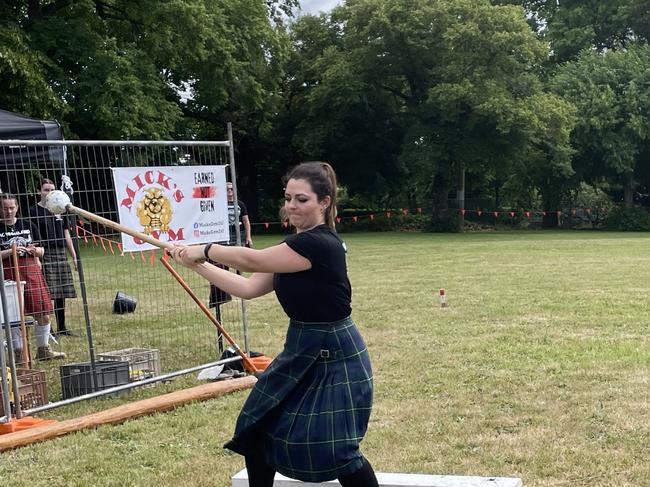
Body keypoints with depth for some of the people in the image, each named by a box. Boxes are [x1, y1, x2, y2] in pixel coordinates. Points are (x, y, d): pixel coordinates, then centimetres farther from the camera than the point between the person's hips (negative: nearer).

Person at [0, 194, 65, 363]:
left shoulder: (27, 225, 9)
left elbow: (41, 251, 13)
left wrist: (33, 250, -8)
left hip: (31, 272, 3)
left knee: (43, 314, 3)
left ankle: (43, 350, 19)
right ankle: (19, 353, 14)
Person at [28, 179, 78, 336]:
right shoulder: (34, 211, -2)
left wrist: (74, 256, 14)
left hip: (61, 253, 5)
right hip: (44, 254, -5)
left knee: (61, 293, 7)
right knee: (46, 294, -9)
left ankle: (62, 327, 17)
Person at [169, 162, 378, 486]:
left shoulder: (320, 244, -24)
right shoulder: (296, 247, 7)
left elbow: (250, 260, -23)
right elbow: (249, 287, 3)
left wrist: (204, 250, -8)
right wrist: (197, 265, -1)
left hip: (334, 359, -10)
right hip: (301, 353, 10)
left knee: (336, 450, -5)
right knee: (257, 429, 15)